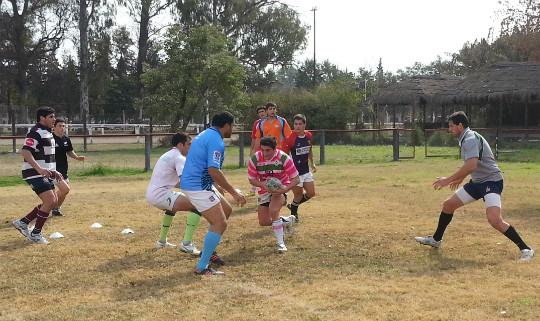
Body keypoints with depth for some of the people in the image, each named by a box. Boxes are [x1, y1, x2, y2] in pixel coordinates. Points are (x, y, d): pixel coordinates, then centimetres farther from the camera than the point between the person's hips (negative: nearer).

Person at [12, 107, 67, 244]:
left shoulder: (48, 133, 17)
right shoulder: (36, 132, -15)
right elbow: (25, 152, -25)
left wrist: (53, 171, 24)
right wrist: (39, 168, -34)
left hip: (44, 174, 10)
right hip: (34, 174, -10)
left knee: (53, 202, 10)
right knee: (50, 201, -15)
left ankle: (22, 222, 19)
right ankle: (35, 234, -2)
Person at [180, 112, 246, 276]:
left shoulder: (206, 134, 16)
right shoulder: (216, 141, -17)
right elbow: (214, 171, -26)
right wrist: (234, 192, -21)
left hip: (192, 182, 11)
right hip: (198, 187, -11)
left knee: (226, 210, 20)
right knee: (220, 223, -11)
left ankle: (208, 250, 26)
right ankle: (202, 267, -11)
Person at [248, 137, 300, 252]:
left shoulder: (284, 158, -24)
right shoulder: (254, 159, -18)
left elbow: (296, 179, -19)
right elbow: (252, 179, -8)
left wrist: (285, 189, -37)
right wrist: (264, 185, -29)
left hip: (280, 188, -4)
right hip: (265, 189, 4)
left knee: (273, 211, -30)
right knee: (263, 222, 5)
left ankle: (281, 243, -16)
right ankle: (287, 220, 33)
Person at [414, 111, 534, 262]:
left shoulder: (470, 139, -19)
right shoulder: (466, 139, 11)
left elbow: (471, 165, -32)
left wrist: (448, 180, -26)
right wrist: (460, 179, 34)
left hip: (491, 181, -10)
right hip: (477, 182, 10)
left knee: (494, 219, -26)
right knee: (448, 205, 12)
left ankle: (525, 249, -15)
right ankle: (436, 239, 29)